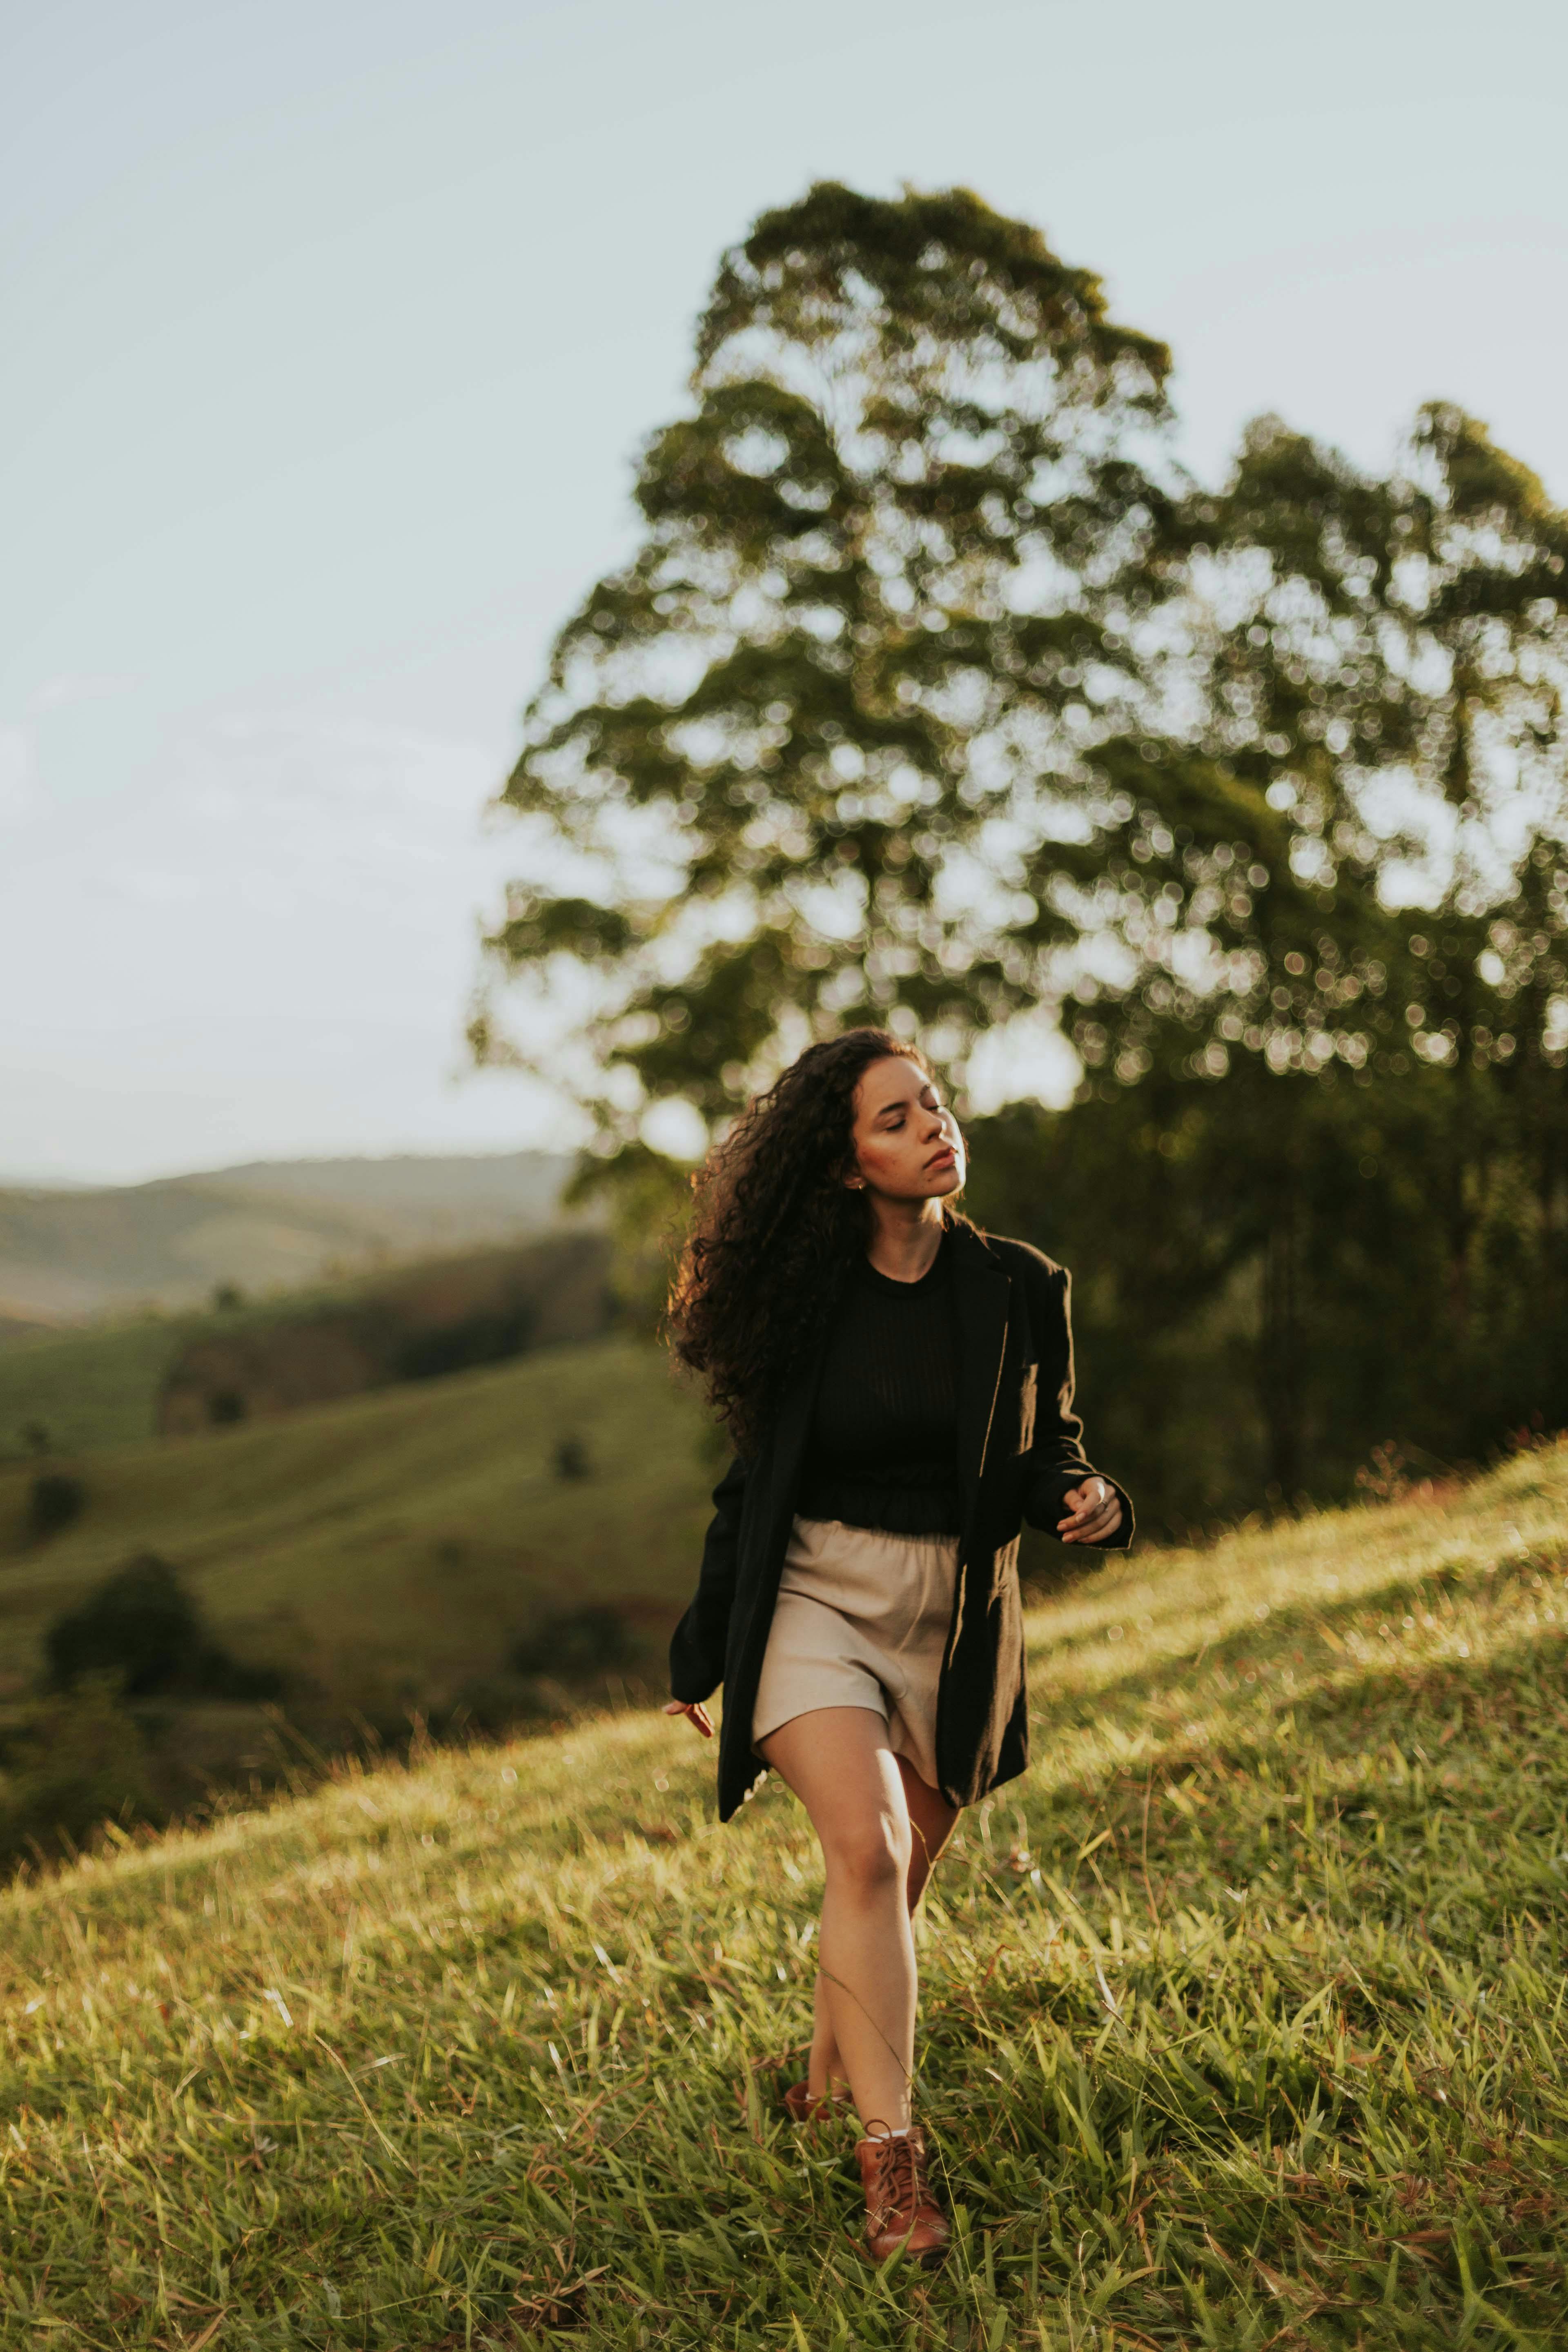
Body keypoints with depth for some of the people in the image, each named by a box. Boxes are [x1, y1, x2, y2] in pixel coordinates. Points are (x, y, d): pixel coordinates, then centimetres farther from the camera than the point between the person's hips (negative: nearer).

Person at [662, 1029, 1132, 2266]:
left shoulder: (1019, 1289, -1)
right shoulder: (804, 1293, -4)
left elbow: (1046, 1460, 8)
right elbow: (751, 1475, 6)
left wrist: (1089, 1502, -16)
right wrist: (700, 1652, 11)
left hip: (951, 1618, 2)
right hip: (815, 1597, -2)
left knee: (895, 1882, 10)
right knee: (866, 1847, -21)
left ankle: (827, 2090, 36)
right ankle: (892, 2157, -16)